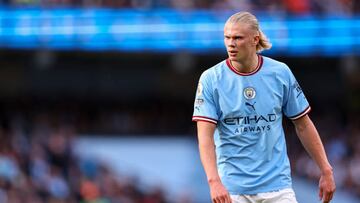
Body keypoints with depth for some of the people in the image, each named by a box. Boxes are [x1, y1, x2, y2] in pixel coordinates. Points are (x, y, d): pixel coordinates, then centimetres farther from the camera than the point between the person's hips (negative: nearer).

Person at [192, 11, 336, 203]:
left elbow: (303, 125, 11)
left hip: (277, 186, 1)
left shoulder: (281, 73, 2)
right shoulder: (210, 79, -4)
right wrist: (214, 181, -25)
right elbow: (205, 136, -11)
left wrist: (326, 171, 8)